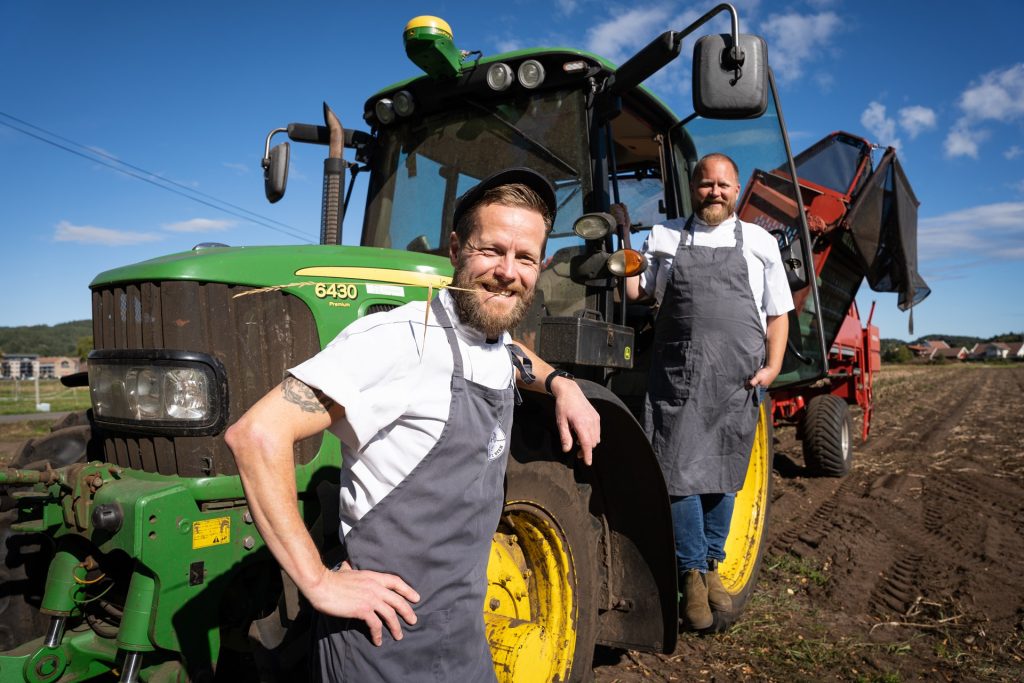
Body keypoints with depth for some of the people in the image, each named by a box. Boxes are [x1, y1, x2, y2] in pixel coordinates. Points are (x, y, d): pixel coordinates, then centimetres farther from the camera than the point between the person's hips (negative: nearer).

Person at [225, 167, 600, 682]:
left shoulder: (499, 349, 3)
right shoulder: (400, 339, -23)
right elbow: (257, 434, -26)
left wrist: (560, 383, 10)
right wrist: (319, 582, -24)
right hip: (390, 641, -8)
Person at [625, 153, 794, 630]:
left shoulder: (759, 242, 13)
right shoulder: (664, 238, 13)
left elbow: (778, 313, 12)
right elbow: (636, 292, 9)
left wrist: (772, 366, -1)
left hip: (737, 377, 1)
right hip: (678, 375, -1)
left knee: (722, 473, 9)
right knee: (682, 470, -4)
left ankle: (712, 565, 25)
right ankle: (692, 573, 11)